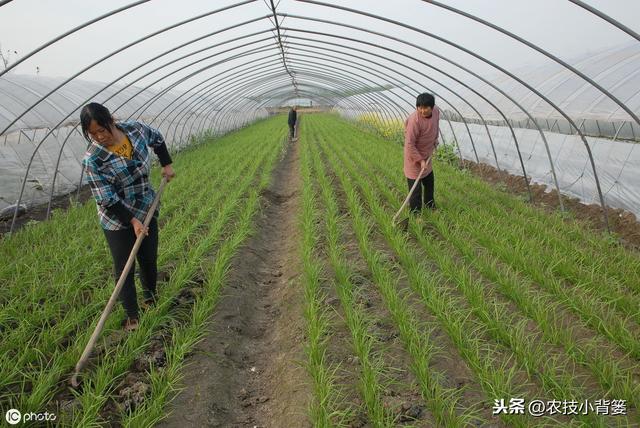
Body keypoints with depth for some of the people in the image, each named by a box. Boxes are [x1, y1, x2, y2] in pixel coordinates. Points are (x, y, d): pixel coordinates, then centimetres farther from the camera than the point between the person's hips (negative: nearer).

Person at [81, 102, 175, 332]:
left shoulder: (135, 129, -11)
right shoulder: (93, 160, -22)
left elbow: (157, 139, 13)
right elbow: (107, 200, -21)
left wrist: (167, 164, 10)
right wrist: (132, 220, -24)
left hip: (147, 211, 4)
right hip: (118, 220, -4)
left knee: (149, 260, 15)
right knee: (124, 269, 1)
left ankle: (150, 299, 41)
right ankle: (132, 316, 17)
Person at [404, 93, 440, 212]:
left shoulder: (436, 111, -10)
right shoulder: (414, 120, -32)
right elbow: (410, 144, -27)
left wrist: (435, 141, 11)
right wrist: (420, 160, -24)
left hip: (426, 155, 8)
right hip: (414, 157, -8)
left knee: (429, 182, 24)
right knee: (416, 187, -2)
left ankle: (430, 206, 45)